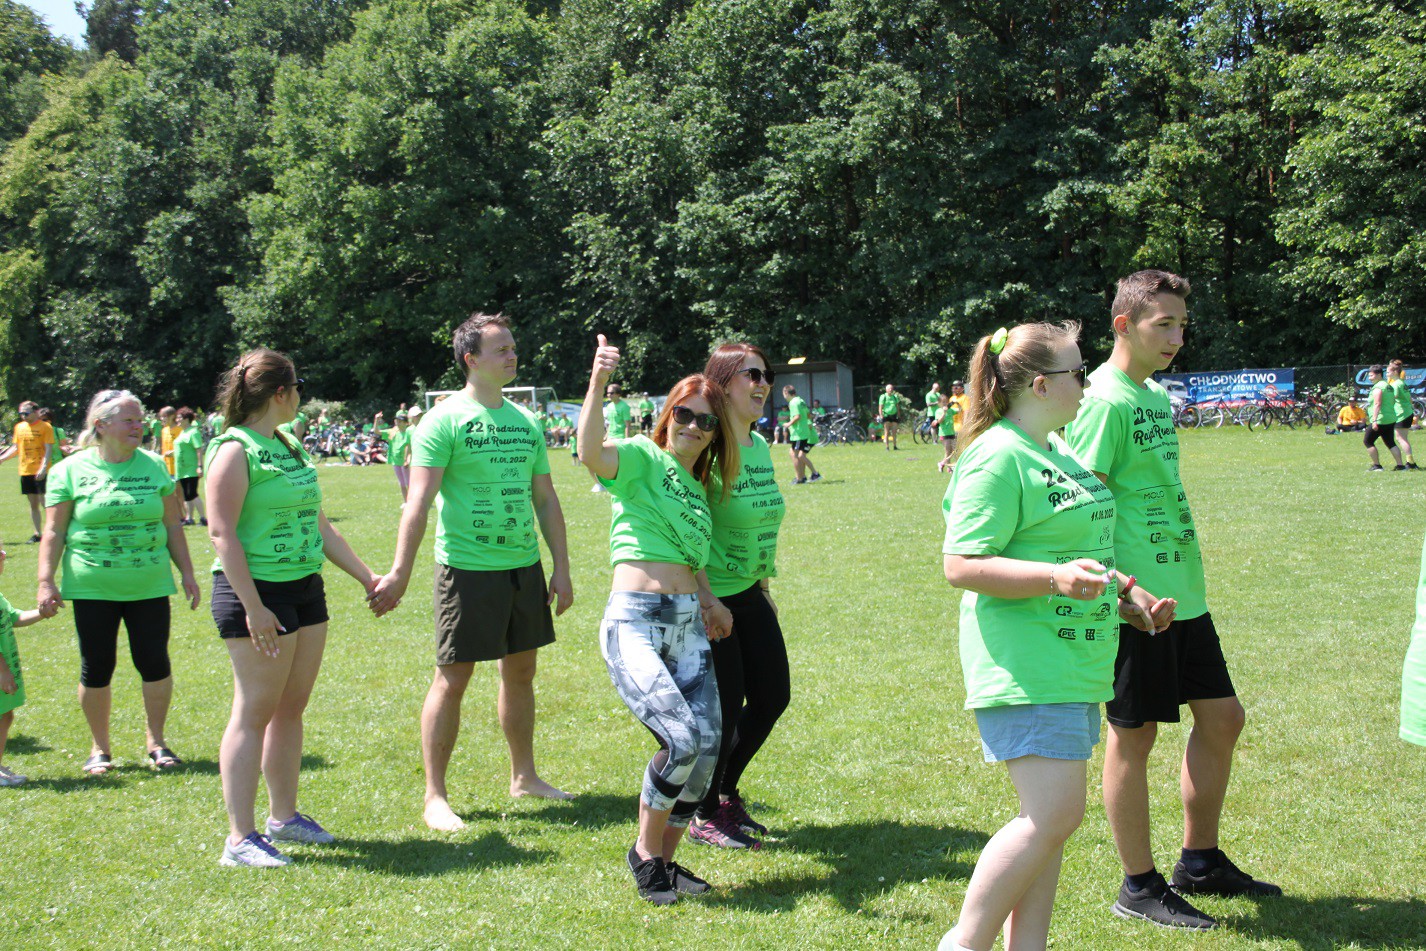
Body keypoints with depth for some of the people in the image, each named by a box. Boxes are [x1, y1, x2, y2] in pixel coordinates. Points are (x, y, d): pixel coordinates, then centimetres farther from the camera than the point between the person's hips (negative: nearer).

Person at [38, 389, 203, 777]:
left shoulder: (155, 466, 7)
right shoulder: (70, 471, 0)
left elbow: (172, 526, 11)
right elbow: (54, 532, 0)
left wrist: (187, 573, 8)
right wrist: (46, 581, -7)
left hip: (149, 585, 2)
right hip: (92, 588, -2)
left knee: (154, 663, 2)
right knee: (96, 668, 4)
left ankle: (155, 741, 18)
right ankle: (100, 748, 19)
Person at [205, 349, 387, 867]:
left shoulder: (291, 447, 15)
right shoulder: (235, 449, -11)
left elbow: (319, 524, 20)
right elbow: (222, 533, -16)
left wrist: (367, 578, 18)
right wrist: (252, 606, -22)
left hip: (306, 589, 8)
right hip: (259, 592, -8)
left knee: (291, 708, 12)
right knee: (255, 711, -6)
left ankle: (284, 816, 23)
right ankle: (240, 839, -3)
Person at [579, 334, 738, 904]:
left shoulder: (698, 489, 21)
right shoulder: (643, 458, 0)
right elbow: (591, 452, -23)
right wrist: (597, 382, -35)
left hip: (688, 626, 7)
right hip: (634, 622, -7)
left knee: (708, 742, -6)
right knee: (683, 738, -22)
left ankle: (667, 859, 14)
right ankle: (645, 851, 2)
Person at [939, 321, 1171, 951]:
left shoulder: (1057, 452, 18)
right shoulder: (998, 457, -13)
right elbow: (961, 566, -19)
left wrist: (1120, 595, 19)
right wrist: (1056, 578, -27)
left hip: (1073, 659, 10)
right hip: (1026, 664, -10)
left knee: (1050, 817, 9)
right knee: (1054, 814, -14)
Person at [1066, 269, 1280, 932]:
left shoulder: (1157, 394, 13)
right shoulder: (1106, 399, -14)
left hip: (1184, 590, 9)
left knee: (1222, 716, 14)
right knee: (1133, 735, 1)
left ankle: (1200, 862, 28)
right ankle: (1139, 886, 13)